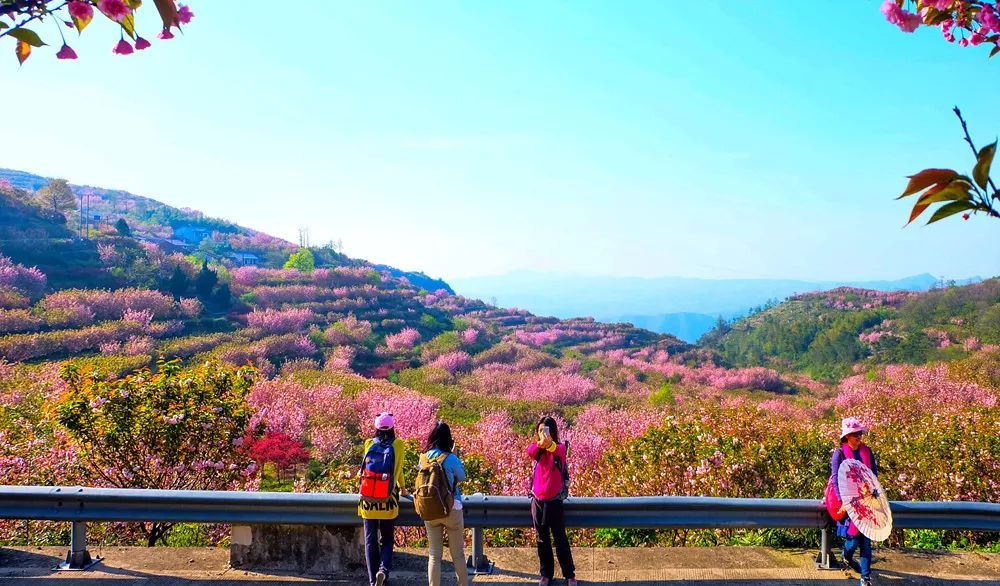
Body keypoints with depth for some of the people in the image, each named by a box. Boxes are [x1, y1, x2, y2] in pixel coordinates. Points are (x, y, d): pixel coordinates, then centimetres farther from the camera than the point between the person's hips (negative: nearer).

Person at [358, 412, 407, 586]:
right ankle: (383, 569, -9)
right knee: (387, 540, 13)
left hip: (368, 498, 1)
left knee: (370, 541, 10)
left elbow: (365, 469, 14)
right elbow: (398, 469, 6)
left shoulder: (369, 443, 3)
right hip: (388, 500, -1)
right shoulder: (398, 445, -1)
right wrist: (402, 489, 25)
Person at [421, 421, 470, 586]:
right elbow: (461, 477, 1)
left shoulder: (423, 458, -4)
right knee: (458, 554, 11)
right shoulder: (450, 458, -15)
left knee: (434, 555, 11)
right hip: (451, 509, -3)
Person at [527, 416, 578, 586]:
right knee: (542, 540, 14)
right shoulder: (537, 449, 1)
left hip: (554, 501, -3)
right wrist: (540, 444, -47)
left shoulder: (560, 448, -9)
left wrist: (550, 444, -58)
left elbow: (560, 452, -34)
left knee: (560, 540, 5)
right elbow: (529, 452, -23)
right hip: (537, 500, 4)